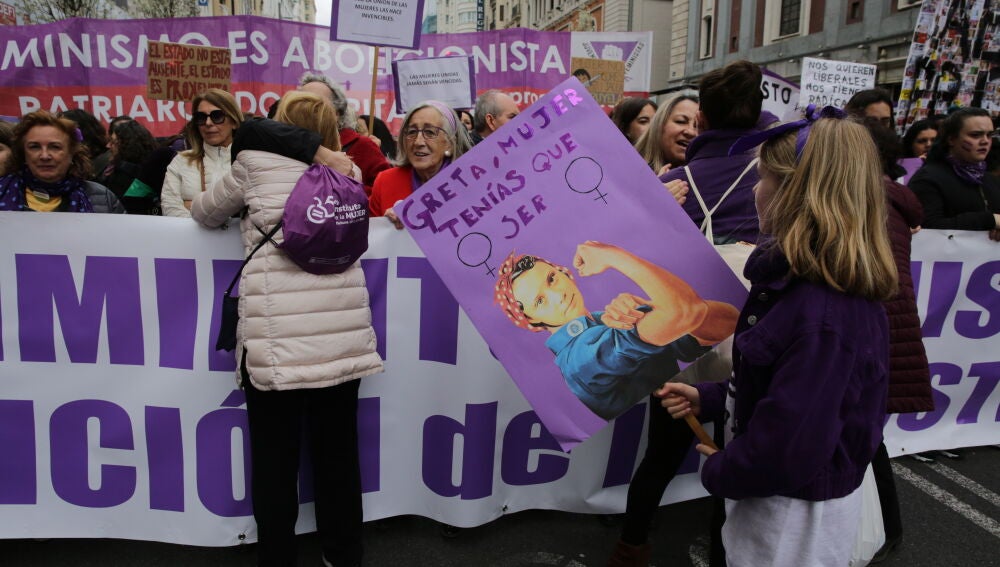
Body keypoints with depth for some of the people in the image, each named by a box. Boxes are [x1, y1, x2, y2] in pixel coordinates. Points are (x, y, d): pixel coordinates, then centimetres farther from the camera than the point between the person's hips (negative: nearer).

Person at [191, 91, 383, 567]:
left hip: (279, 335, -4)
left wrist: (200, 204, 40)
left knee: (274, 455, 7)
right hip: (344, 333, 4)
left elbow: (207, 214, 18)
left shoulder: (256, 162, 3)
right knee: (338, 448, 13)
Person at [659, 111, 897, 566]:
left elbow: (787, 451, -31)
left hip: (797, 515, -8)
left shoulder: (823, 316, -31)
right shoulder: (805, 285, 1)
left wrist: (718, 471, -14)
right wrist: (708, 398, 4)